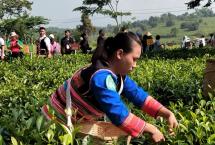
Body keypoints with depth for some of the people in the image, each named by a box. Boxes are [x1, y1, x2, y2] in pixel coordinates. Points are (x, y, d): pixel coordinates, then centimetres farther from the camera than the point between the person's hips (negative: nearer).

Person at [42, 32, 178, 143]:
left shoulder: (118, 74, -3)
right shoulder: (101, 77, -32)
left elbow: (138, 94, 1)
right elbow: (119, 115, -34)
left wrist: (167, 113, -9)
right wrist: (151, 129, -24)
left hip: (76, 124, 8)